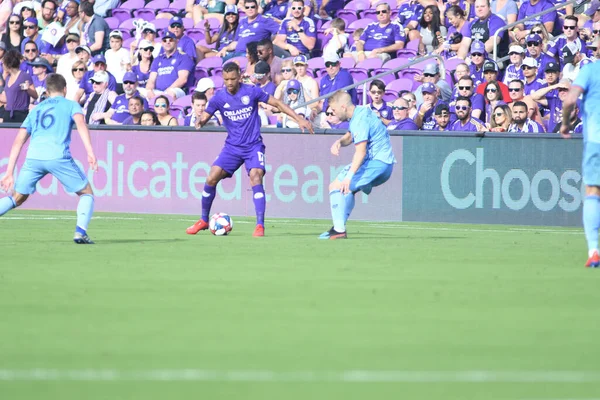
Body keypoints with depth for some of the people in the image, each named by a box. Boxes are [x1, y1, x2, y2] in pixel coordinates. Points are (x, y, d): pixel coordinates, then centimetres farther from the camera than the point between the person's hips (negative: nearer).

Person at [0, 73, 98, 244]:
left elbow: (18, 142, 22)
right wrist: (90, 152, -13)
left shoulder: (36, 110, 29)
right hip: (58, 156, -3)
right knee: (87, 193, 13)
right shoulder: (71, 105, 18)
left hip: (33, 157, 3)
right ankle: (80, 231, -8)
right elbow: (80, 123, -4)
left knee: (18, 197, 18)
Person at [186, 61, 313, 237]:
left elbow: (277, 103, 0)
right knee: (211, 178, -9)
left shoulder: (251, 91, -8)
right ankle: (203, 221, 10)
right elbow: (205, 116, 2)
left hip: (253, 145, -3)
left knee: (255, 176, -25)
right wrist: (199, 121, -24)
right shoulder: (219, 97, -2)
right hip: (232, 147, 3)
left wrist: (299, 119, -4)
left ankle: (260, 225, -22)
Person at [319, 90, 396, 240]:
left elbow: (361, 151, -26)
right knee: (347, 188, 25)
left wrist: (349, 176, -32)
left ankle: (339, 230, -17)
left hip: (376, 163, -10)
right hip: (386, 164, 10)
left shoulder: (360, 120, -19)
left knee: (336, 186, -12)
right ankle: (339, 226, 24)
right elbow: (349, 136, 27)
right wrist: (339, 142, 4)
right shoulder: (361, 112, 12)